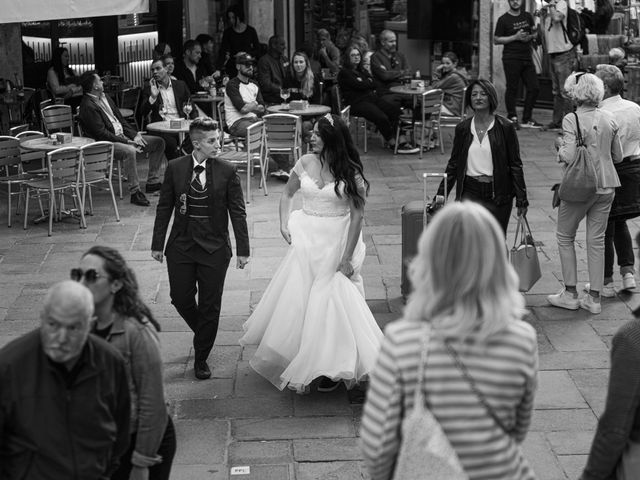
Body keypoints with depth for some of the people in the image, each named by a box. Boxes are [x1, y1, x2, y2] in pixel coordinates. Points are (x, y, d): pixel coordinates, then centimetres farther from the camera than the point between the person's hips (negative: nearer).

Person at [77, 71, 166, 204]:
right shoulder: (88, 106, -15)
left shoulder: (105, 97, 14)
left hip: (122, 135, 10)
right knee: (130, 151, -40)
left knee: (158, 142, 4)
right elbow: (102, 133, -20)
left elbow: (120, 119, 18)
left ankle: (152, 182, 6)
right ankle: (135, 192, -32)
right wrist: (127, 142, -20)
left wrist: (135, 135, 2)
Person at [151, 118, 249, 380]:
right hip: (181, 245, 1)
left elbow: (237, 212, -3)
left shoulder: (227, 171, -7)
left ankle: (201, 359, 20)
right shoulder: (175, 168, -3)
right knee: (181, 299, 6)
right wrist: (157, 244, 3)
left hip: (214, 247, -1)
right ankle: (202, 334, 37)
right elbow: (164, 208, 4)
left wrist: (242, 249, -3)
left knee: (210, 305, 4)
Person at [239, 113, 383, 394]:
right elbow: (287, 194, 16)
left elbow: (357, 215, -12)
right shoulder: (305, 163, 1)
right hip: (306, 240, 5)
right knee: (297, 300, 8)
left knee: (331, 303, -3)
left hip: (337, 242, -4)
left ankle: (332, 367, 11)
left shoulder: (350, 172, -11)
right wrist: (284, 224, -1)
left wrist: (347, 257, -15)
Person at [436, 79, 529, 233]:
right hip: (470, 192, 1)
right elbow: (453, 164, 13)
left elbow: (515, 165, 0)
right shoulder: (462, 129, 6)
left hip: (498, 194, -1)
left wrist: (521, 200, -2)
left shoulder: (505, 127, -2)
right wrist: (441, 196, 9)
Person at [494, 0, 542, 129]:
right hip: (511, 59, -5)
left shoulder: (527, 16, 12)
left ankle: (527, 119, 13)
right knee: (512, 88, -4)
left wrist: (530, 36, -1)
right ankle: (512, 118, 6)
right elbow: (496, 40, -6)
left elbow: (535, 32, 24)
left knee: (534, 88, 3)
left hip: (527, 59, 6)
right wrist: (515, 37, -14)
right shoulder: (503, 20, -4)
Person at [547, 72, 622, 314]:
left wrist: (560, 146, -2)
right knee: (597, 240, 11)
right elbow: (618, 156, 8)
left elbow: (570, 157, -22)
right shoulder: (609, 119, 2)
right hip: (606, 185, 5)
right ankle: (594, 297, 14)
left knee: (565, 236, 12)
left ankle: (570, 294, 13)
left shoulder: (572, 120, -15)